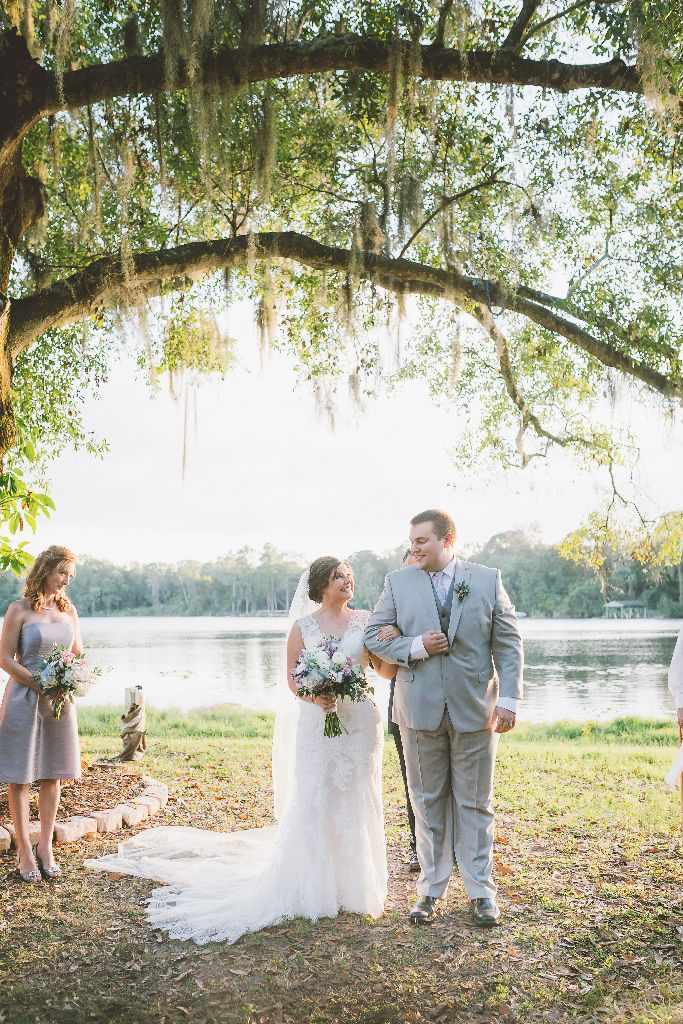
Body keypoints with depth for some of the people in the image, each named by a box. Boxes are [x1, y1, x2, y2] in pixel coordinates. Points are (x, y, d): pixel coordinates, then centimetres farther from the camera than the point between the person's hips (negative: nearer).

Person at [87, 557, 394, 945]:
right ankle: (316, 887, 15)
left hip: (360, 721, 1)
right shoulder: (304, 626, 2)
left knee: (356, 800, 6)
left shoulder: (366, 621, 4)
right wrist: (315, 697, -17)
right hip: (318, 724, -1)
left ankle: (358, 884, 21)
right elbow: (293, 679, 2)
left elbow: (387, 671, 3)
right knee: (313, 803, 1)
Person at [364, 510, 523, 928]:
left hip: (475, 710, -1)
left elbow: (509, 643, 1)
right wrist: (415, 647, -12)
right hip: (421, 710, 1)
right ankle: (431, 890, 22)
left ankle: (481, 891, 20)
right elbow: (374, 637, 5)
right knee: (429, 803, 10)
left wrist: (508, 698, -7)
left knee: (474, 803, 8)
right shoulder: (398, 583, 3)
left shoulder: (488, 580, 1)